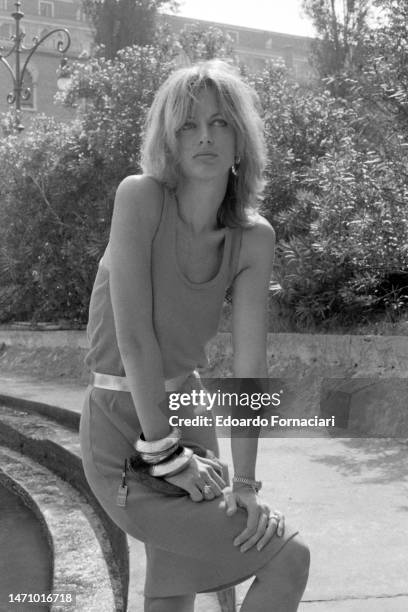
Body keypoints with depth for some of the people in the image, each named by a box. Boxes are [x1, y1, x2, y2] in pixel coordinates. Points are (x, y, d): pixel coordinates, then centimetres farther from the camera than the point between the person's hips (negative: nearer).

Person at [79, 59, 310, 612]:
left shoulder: (254, 238, -5)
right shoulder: (141, 197, -19)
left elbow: (250, 363, -9)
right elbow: (134, 336, -21)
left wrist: (245, 481, -12)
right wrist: (167, 454, -18)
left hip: (187, 410, 5)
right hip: (126, 435, -5)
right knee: (288, 560, -8)